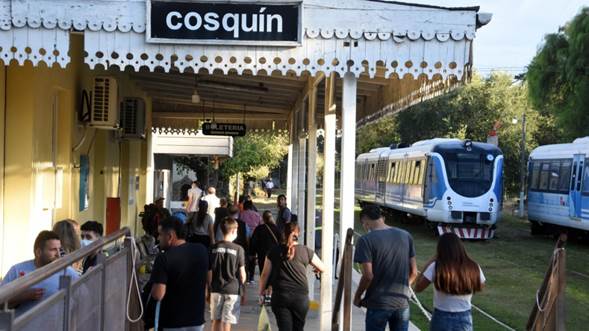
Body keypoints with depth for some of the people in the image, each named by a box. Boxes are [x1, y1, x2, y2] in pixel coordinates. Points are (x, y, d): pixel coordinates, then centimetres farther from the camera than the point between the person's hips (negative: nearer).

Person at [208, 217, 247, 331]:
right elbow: (242, 274, -5)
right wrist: (243, 291, 8)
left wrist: (209, 287, 15)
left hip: (216, 289, 3)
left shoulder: (214, 248, -1)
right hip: (233, 289, -3)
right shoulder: (238, 249, -9)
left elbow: (209, 272, 2)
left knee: (216, 320, 15)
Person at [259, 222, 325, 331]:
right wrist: (316, 270, 33)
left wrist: (262, 291, 18)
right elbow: (322, 268, 11)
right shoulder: (306, 251, 1)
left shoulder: (274, 251, 2)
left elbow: (265, 274, 4)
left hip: (280, 296, 0)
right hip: (301, 297, 0)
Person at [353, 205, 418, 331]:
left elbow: (368, 276, -18)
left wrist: (357, 296, -2)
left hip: (378, 304, -4)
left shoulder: (366, 240, -13)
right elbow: (413, 272, 6)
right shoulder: (406, 236, 4)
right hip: (402, 302, 4)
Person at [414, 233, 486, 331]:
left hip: (442, 319, -2)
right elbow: (480, 287, 14)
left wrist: (430, 262, 1)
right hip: (465, 319, 2)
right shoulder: (473, 267, -5)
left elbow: (418, 288, -5)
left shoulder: (436, 267, -14)